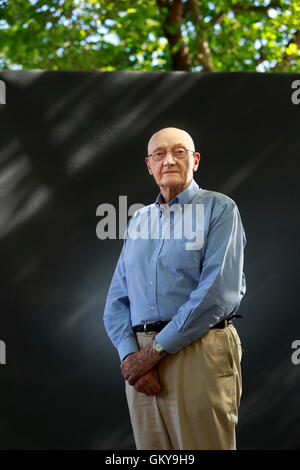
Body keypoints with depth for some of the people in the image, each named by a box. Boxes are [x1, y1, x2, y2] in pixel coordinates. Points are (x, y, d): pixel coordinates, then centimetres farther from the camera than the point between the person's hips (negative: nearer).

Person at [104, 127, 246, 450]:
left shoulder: (219, 209, 0)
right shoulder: (138, 220, 18)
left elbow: (219, 292, -12)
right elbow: (117, 298, 12)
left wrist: (156, 350, -14)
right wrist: (130, 356, -7)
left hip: (198, 350, -5)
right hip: (141, 364, 5)